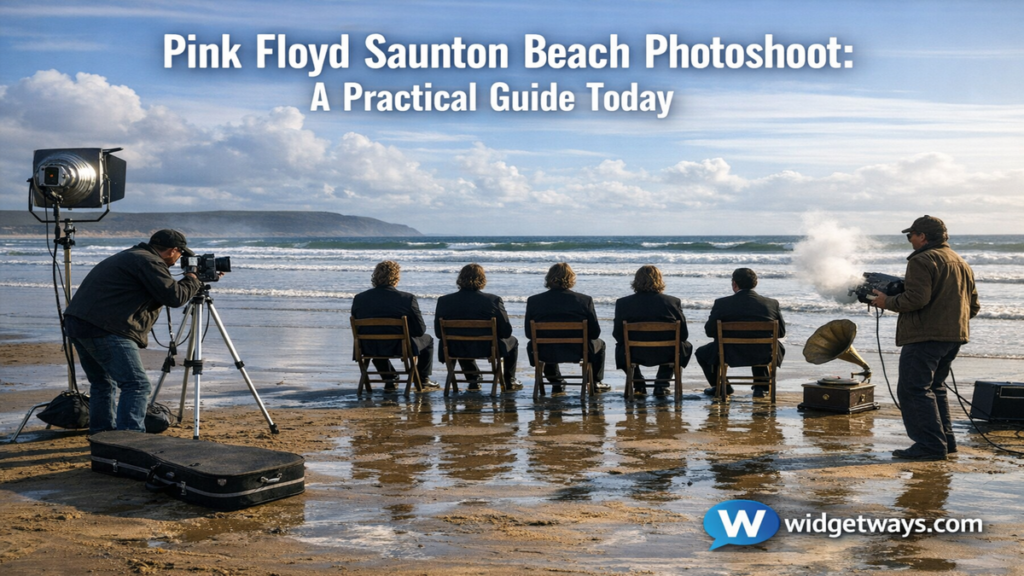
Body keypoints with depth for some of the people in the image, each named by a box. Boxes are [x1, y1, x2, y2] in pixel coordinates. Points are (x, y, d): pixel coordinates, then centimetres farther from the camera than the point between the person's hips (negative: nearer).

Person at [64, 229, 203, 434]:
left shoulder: (129, 256, 24)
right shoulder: (149, 262, -7)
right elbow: (174, 297, -12)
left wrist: (185, 281, 27)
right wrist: (193, 280, 6)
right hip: (103, 329, -11)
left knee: (103, 382, 23)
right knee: (137, 385, -8)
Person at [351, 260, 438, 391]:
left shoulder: (359, 299, -9)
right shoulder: (408, 299, -18)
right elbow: (420, 330, -11)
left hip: (371, 350, 3)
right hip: (401, 348, -3)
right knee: (427, 340, 26)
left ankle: (389, 380, 41)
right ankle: (423, 379, 35)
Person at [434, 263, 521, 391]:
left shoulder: (444, 301, -11)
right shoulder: (494, 300, -17)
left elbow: (438, 333, -4)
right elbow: (506, 332, -12)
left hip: (457, 351, 2)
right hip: (488, 349, -2)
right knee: (512, 341, 30)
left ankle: (473, 382, 39)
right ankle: (510, 381, 38)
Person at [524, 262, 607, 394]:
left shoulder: (533, 301, -8)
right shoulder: (585, 300, -11)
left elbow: (529, 334, -1)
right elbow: (595, 333, -7)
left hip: (545, 353, 1)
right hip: (577, 352, -1)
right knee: (599, 344, 31)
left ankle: (556, 383, 38)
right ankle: (595, 383, 40)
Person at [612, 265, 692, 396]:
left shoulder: (623, 303, -7)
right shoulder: (673, 301, -7)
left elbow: (617, 335, -2)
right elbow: (683, 334, -3)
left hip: (635, 355, 1)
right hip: (665, 355, -1)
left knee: (620, 348, 35)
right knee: (687, 347, 32)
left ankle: (638, 385, 27)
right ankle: (661, 385, 21)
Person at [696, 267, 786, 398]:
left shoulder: (722, 304, -11)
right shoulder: (772, 304, -4)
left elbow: (710, 331, -3)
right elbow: (781, 333, 6)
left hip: (731, 355, -2)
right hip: (764, 356, 3)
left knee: (702, 353, 27)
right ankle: (760, 386, 31)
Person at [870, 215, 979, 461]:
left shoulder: (922, 261, -10)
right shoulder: (961, 262, 18)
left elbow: (916, 299, -22)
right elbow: (973, 306, 20)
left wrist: (887, 302, -8)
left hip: (926, 336, -10)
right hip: (955, 335, 10)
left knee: (913, 390, -7)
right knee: (934, 387, 20)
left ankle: (930, 445, -11)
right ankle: (945, 440, 21)